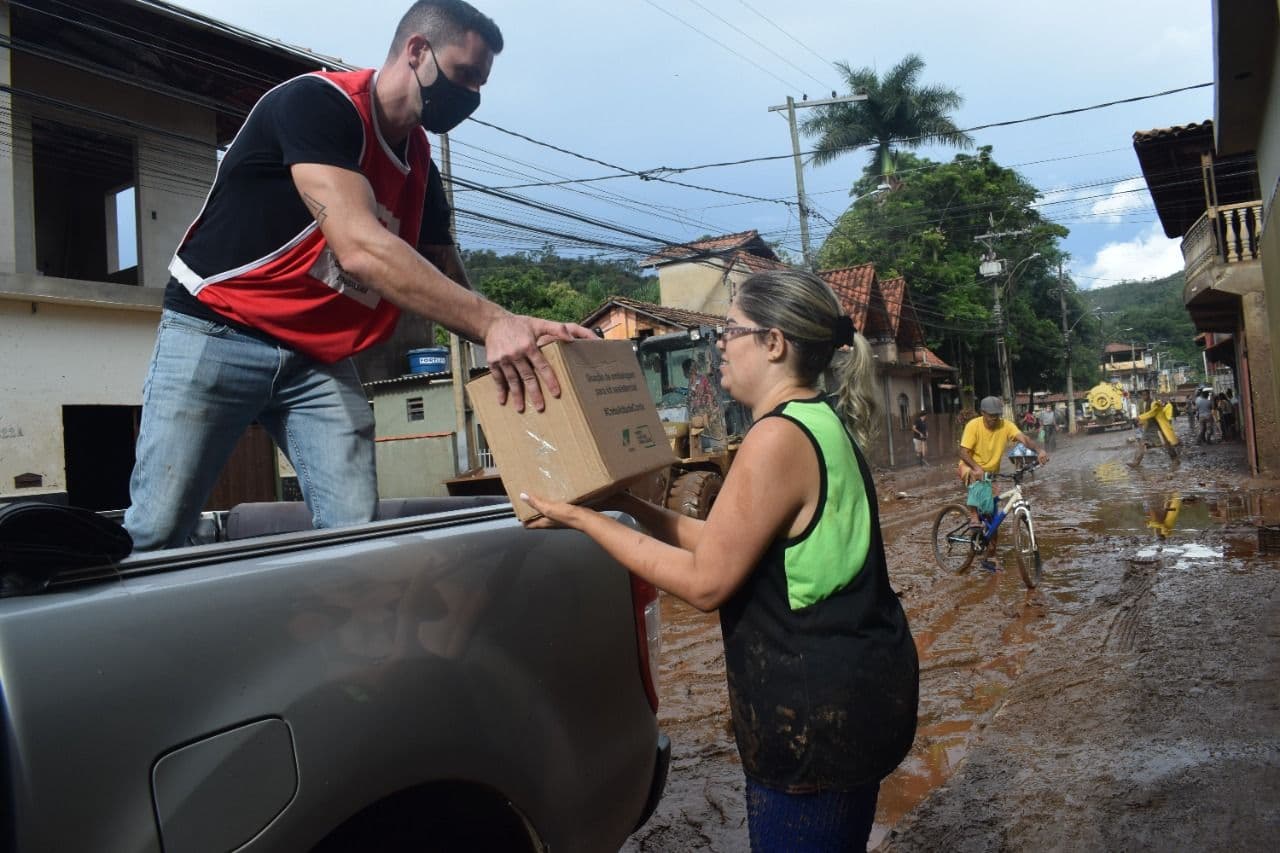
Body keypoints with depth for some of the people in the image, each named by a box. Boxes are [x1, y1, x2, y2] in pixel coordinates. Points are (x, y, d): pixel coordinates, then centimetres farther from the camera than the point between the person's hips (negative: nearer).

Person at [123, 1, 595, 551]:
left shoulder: (420, 166, 8)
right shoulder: (316, 103, -15)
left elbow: (449, 288, 9)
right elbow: (359, 248, -30)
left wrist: (516, 332, -12)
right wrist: (490, 322, -36)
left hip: (319, 359, 6)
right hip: (216, 336, -6)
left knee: (356, 534, -7)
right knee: (155, 533, -5)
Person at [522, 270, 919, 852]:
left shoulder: (779, 438, -23)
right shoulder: (822, 423, 8)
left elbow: (704, 582, -19)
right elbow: (725, 542, 9)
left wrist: (585, 519, -13)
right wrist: (628, 504, 10)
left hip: (818, 709, -10)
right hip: (851, 687, 10)